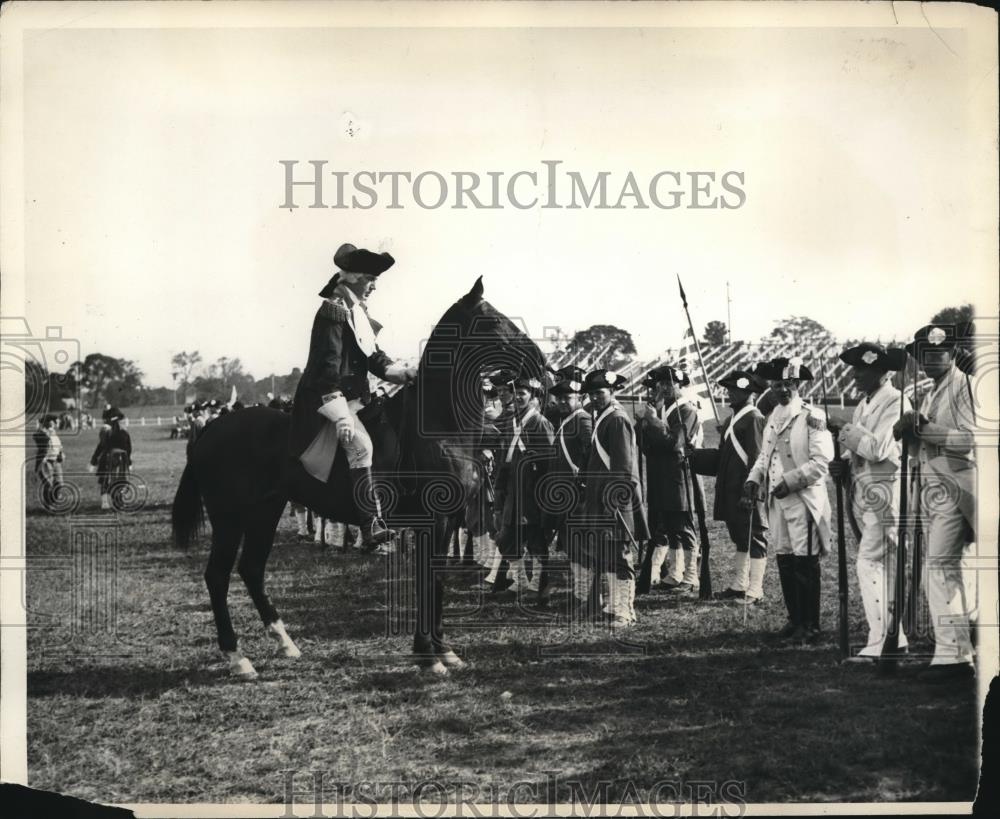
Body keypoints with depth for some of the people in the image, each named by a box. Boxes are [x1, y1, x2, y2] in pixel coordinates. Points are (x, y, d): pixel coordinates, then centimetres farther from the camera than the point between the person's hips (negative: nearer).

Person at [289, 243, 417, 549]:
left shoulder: (358, 312, 15)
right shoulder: (333, 312, -15)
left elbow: (374, 357, 19)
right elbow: (328, 365, -22)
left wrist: (403, 373, 1)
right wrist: (340, 416, -29)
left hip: (354, 396, 11)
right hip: (328, 398, -11)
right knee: (360, 444, -26)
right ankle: (371, 527, -32)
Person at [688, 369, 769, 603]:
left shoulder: (754, 419, -13)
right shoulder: (732, 420, 15)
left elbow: (757, 458, -18)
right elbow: (722, 457, 17)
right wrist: (693, 454, 9)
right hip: (732, 493, 9)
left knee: (754, 539, -2)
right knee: (740, 539, 16)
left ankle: (754, 592, 2)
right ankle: (738, 586, 24)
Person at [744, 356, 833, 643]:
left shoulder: (812, 417, -8)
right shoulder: (773, 418, 14)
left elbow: (821, 462, -13)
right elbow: (764, 455, 22)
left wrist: (789, 481, -17)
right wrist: (753, 480, 6)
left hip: (803, 499, -7)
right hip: (777, 501, 7)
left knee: (805, 563, -4)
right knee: (784, 561, 10)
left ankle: (810, 625, 4)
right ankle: (795, 619, 21)